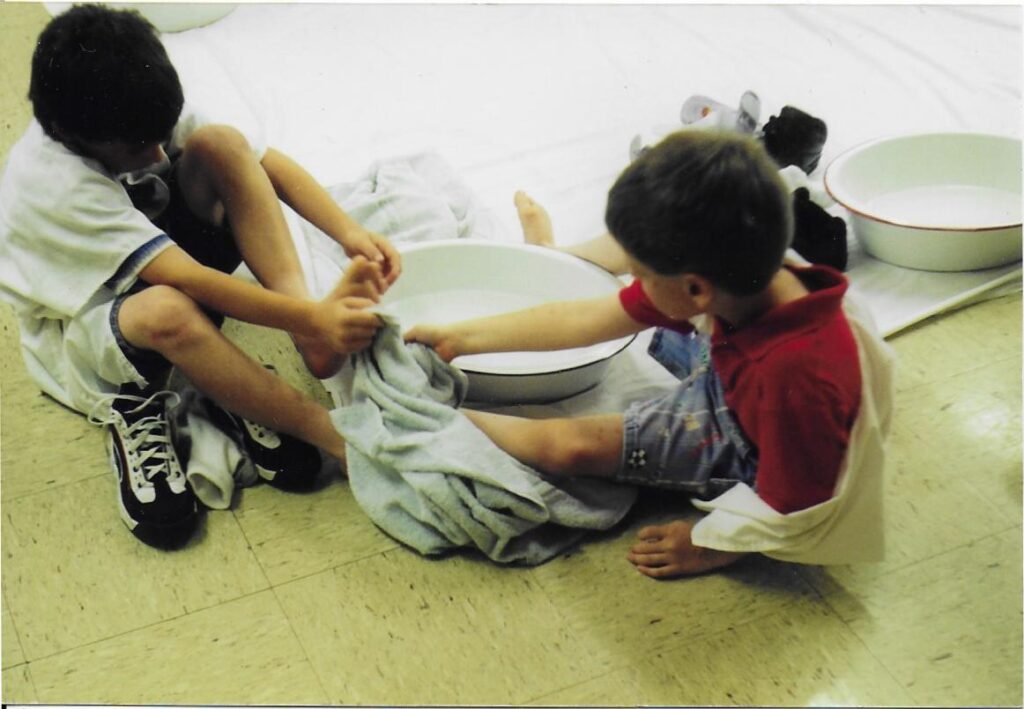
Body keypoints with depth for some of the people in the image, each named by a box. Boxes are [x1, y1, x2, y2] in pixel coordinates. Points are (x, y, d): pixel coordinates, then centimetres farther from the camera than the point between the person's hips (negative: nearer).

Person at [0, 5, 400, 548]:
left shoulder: (142, 117, -14)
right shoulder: (50, 181, -33)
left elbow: (266, 162, -14)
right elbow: (190, 282, -38)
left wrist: (348, 233, -29)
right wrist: (311, 319, -41)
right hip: (82, 333, -6)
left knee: (220, 143, -22)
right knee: (167, 311, -45)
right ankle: (328, 430, -30)